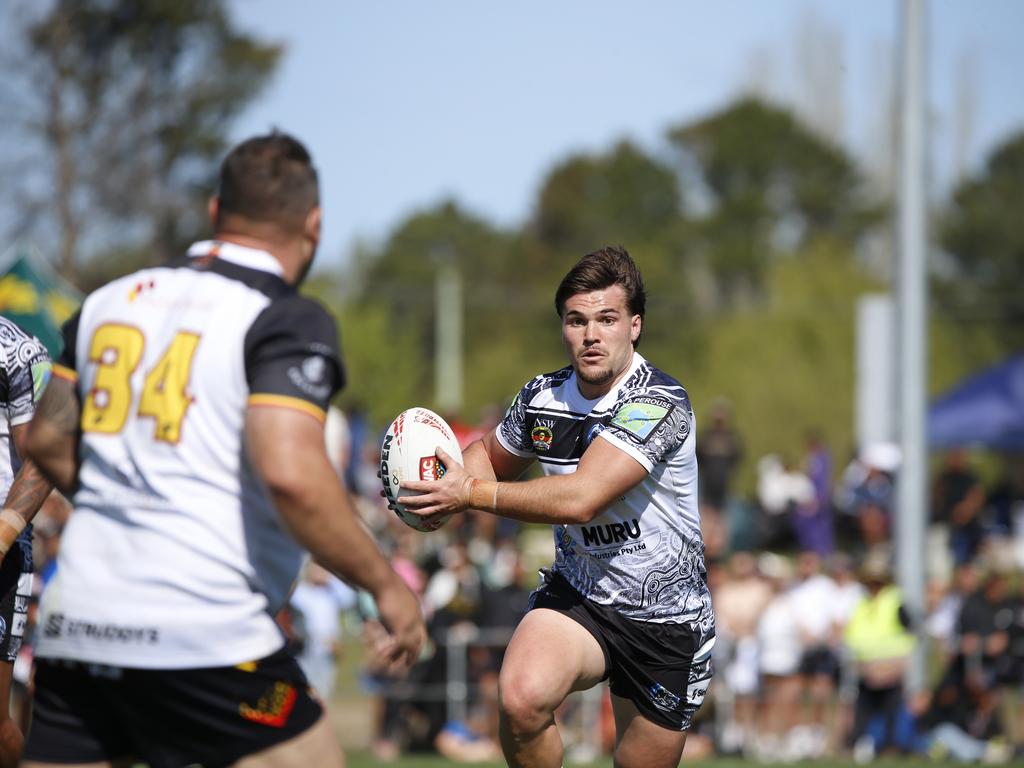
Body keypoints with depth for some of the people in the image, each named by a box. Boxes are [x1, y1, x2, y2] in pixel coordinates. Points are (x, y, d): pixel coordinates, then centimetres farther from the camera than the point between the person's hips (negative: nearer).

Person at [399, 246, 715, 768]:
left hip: (667, 622, -3)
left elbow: (581, 499, -31)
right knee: (521, 697, -28)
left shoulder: (660, 404, -22)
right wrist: (462, 476, -4)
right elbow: (490, 453, 20)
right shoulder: (542, 397, -2)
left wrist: (472, 494, -27)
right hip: (577, 597, 3)